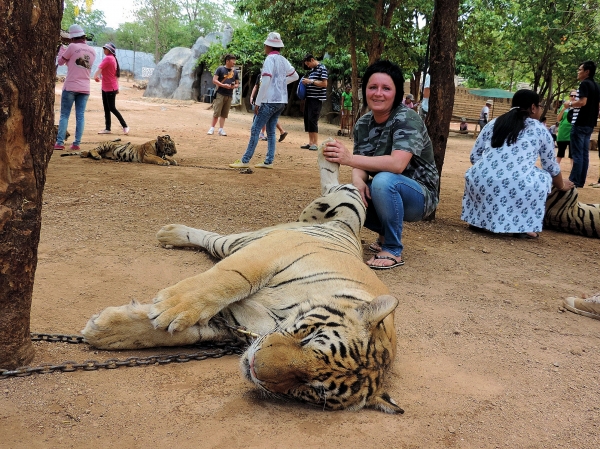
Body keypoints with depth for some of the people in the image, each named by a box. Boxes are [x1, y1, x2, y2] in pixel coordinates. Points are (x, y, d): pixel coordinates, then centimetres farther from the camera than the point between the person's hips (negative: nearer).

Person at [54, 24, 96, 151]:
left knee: (64, 115, 1)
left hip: (70, 87, -4)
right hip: (85, 88, 4)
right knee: (80, 116, 4)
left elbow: (61, 61, 4)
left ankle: (60, 142, -3)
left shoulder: (72, 47, -7)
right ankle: (77, 143, 1)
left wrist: (62, 49, 21)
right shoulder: (92, 51, 10)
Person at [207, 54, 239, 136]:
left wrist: (234, 86, -7)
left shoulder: (235, 71, 12)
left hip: (229, 95, 4)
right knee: (216, 113, -6)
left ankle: (221, 129, 9)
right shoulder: (220, 69, -1)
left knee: (224, 114, 5)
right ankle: (212, 128, 4)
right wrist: (223, 85, -18)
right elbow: (214, 80, -5)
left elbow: (237, 83, 17)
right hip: (220, 94, -4)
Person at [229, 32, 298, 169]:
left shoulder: (270, 59, -11)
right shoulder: (283, 60, 12)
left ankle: (245, 161, -5)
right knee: (271, 130, 11)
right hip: (282, 101, 8)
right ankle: (269, 162, 10)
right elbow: (295, 76, 24)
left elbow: (266, 81, -18)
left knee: (255, 129, -5)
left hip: (270, 100, -8)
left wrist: (258, 101, -14)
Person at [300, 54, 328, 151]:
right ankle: (310, 142, 13)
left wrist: (310, 81, -15)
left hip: (317, 98, -9)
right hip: (309, 97, 9)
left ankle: (315, 144, -7)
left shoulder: (322, 68, -8)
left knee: (312, 120, -12)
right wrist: (306, 82, 8)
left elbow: (324, 84, -16)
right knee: (307, 119, 7)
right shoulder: (312, 69, 17)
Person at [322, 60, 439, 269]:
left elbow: (397, 164, -35)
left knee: (383, 180, -35)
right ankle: (386, 233, 8)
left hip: (419, 196, -6)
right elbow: (361, 165, -4)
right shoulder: (363, 124, 0)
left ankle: (393, 251, -18)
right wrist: (358, 181, -29)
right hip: (387, 196, 6)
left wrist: (349, 158, -43)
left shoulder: (407, 119, -21)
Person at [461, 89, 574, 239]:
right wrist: (561, 186, 44)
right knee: (545, 177, 26)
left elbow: (474, 156, 20)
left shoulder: (493, 124, 19)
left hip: (482, 185, 3)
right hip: (517, 190, -3)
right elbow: (551, 167, 24)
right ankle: (523, 227, 16)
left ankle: (480, 220, 25)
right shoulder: (540, 130, 13)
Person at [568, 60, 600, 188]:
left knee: (577, 154, -7)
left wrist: (570, 103, -7)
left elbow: (582, 102, -22)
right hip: (589, 124, 9)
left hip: (580, 124, -9)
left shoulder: (584, 84, -11)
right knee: (584, 153, 8)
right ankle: (580, 181, 10)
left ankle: (575, 182, -6)